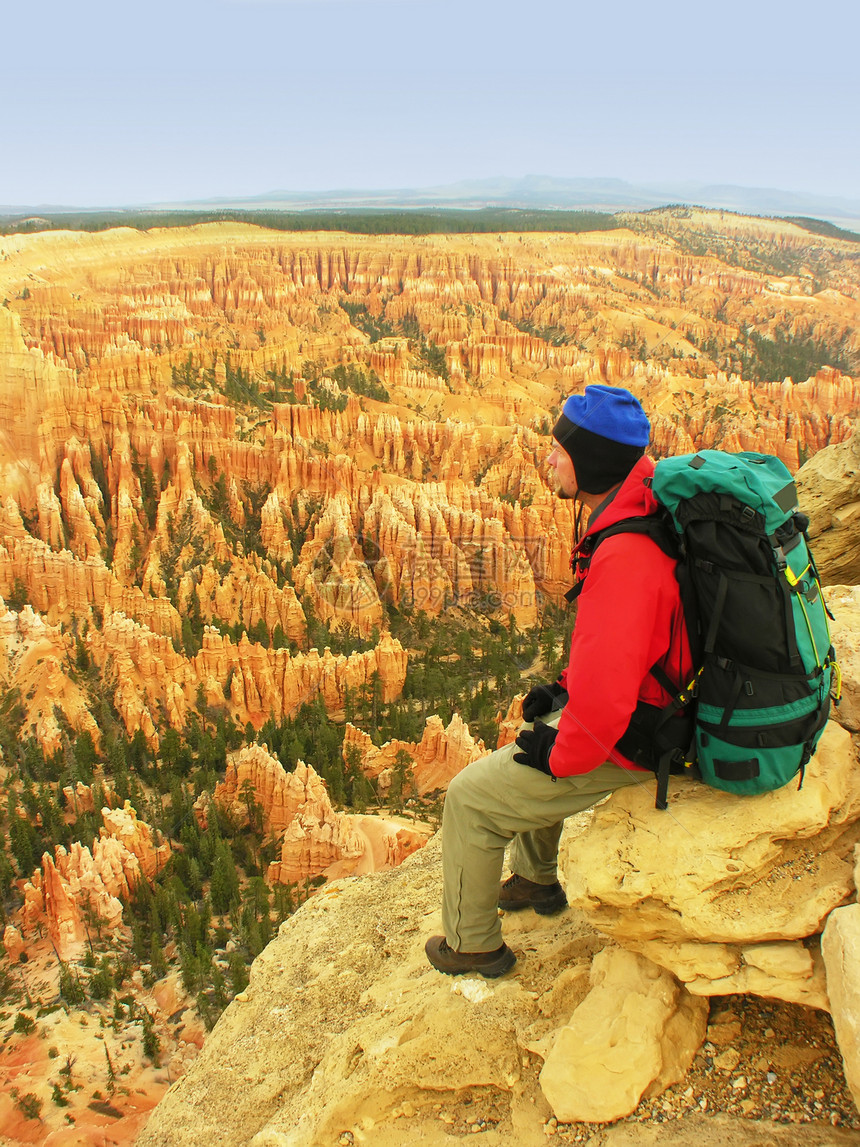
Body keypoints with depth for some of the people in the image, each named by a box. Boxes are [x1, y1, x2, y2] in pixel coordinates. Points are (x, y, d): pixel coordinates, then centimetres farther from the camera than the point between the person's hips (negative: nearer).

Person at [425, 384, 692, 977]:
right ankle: (536, 881, 50)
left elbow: (602, 700, -37)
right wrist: (567, 687, 10)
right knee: (534, 737, 33)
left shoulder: (624, 559, -35)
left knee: (470, 798, 3)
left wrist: (560, 755, -18)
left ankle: (473, 943, 26)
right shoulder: (646, 511, -2)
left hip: (625, 746, -9)